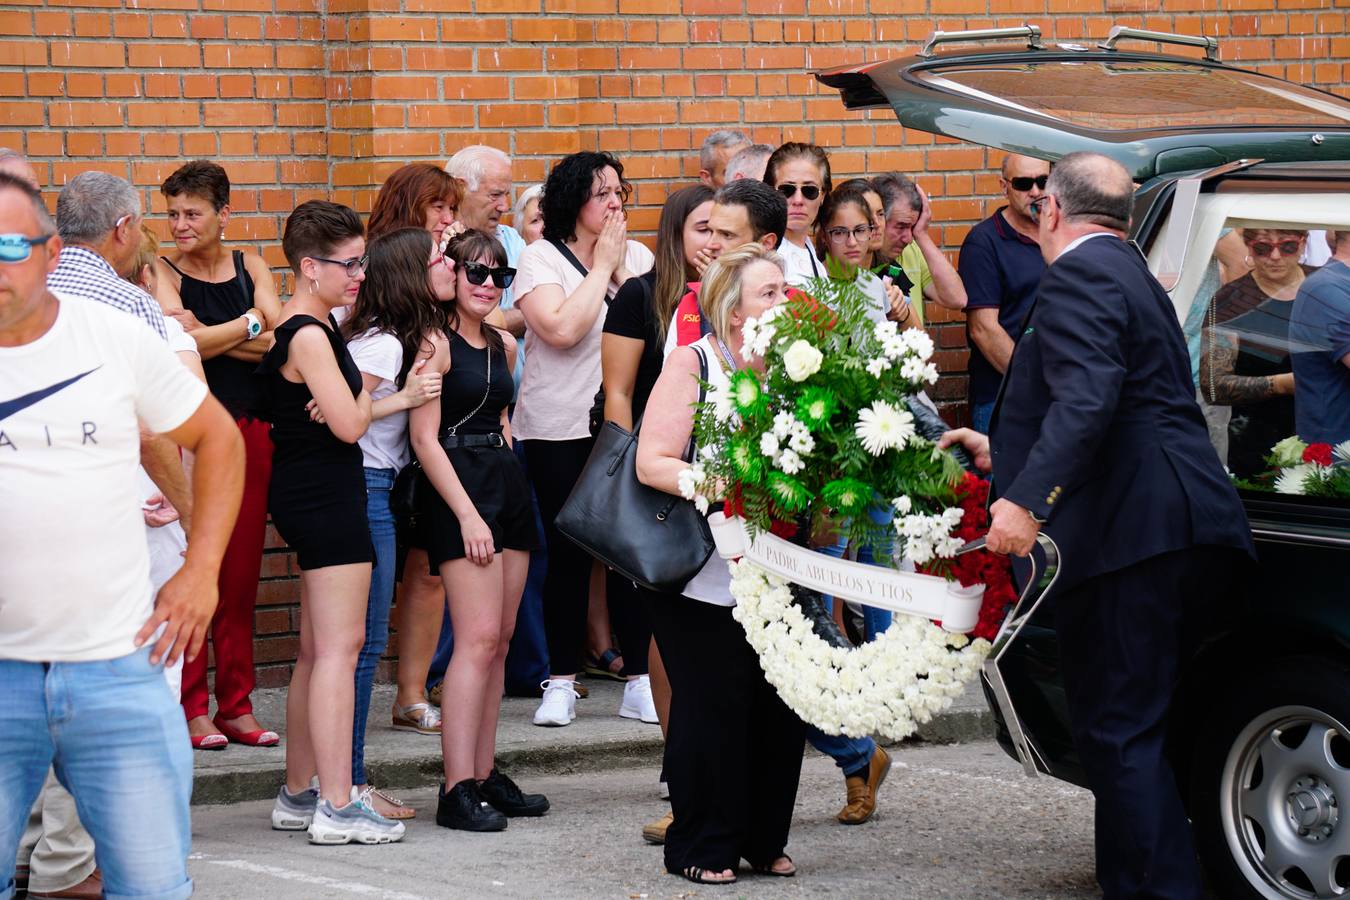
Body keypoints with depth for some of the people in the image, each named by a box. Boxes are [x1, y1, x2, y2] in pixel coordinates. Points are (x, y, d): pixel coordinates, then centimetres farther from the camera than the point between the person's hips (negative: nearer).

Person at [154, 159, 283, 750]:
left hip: (249, 432, 3)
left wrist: (210, 336, -12)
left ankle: (237, 706, 12)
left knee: (242, 575, 5)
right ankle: (192, 709, 1)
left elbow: (279, 344, -2)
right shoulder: (161, 273, 1)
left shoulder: (250, 268, 11)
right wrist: (249, 325, -6)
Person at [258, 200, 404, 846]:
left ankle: (298, 795, 20)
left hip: (308, 494, 11)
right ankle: (337, 807, -11)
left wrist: (350, 400, -4)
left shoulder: (312, 329, 15)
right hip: (325, 495, -11)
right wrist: (365, 394, -1)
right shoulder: (310, 336, -16)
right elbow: (350, 424, -20)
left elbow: (344, 415, 17)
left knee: (317, 649, 14)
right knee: (340, 645, -10)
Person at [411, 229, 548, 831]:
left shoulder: (504, 346, 14)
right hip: (457, 489, -8)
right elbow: (425, 438, -13)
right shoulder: (437, 343, -9)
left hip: (507, 481, 8)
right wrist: (468, 515, -17)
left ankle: (485, 775, 14)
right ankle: (457, 789, -14)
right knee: (478, 637, -14)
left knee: (500, 639, 7)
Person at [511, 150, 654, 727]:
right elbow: (562, 328, -21)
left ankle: (639, 679, 10)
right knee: (568, 554, 2)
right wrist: (600, 267, -12)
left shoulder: (638, 256, 9)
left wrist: (622, 270, -8)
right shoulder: (541, 259, -5)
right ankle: (560, 684, 11)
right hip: (559, 432, -3)